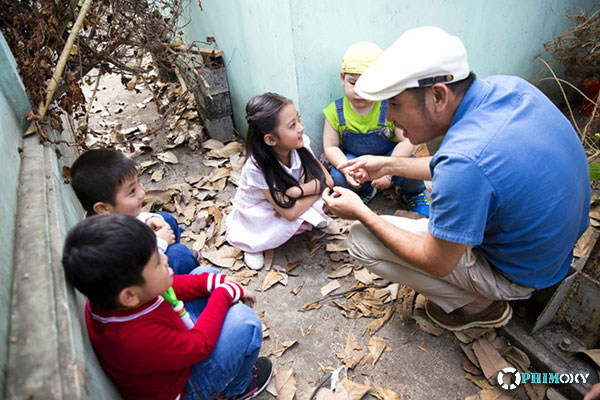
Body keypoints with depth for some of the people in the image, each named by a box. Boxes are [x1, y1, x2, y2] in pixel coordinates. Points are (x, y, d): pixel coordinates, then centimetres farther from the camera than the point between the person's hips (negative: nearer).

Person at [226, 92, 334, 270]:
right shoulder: (255, 167, -36)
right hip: (258, 211, -5)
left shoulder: (301, 143, -23)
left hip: (285, 201, 5)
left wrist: (297, 191, -32)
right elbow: (290, 213, -35)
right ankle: (252, 244, -6)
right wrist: (318, 188, -27)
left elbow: (327, 179, -18)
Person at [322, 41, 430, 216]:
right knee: (338, 176, -27)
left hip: (389, 156, -1)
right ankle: (365, 190, 11)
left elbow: (408, 141, -17)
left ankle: (414, 194, 14)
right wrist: (347, 170, -26)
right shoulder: (335, 112, -13)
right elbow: (331, 147, -9)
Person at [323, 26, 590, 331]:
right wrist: (390, 165, 4)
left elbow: (437, 264, -22)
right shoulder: (510, 87, -11)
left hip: (515, 271, -8)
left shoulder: (464, 161, -37)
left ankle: (476, 305, 7)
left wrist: (361, 213, -14)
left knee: (361, 239, -9)